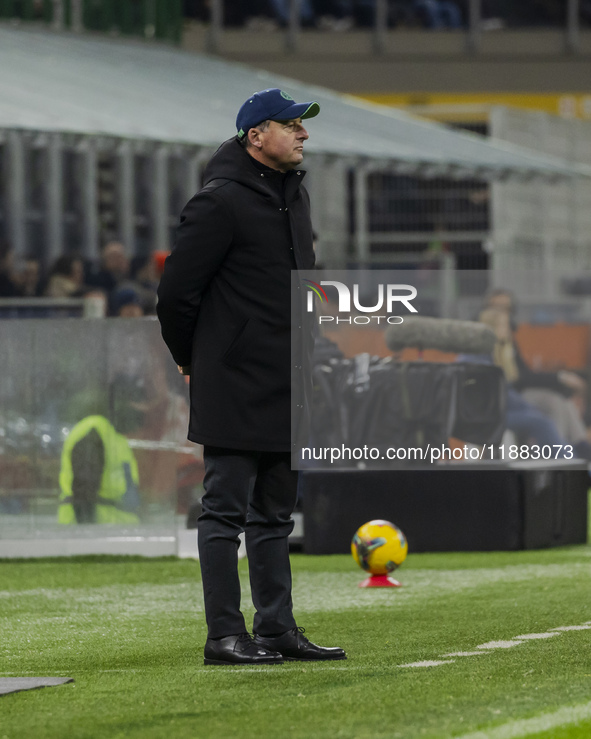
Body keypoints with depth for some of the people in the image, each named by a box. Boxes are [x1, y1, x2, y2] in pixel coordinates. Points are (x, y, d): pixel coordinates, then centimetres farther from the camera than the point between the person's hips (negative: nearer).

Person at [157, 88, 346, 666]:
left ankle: (277, 630, 17)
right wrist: (193, 360, 0)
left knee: (274, 514, 12)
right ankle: (224, 636, -3)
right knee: (226, 510, -5)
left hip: (286, 389, 9)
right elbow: (177, 292, -12)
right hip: (236, 389, -9)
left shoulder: (293, 194, 14)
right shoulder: (221, 201, -14)